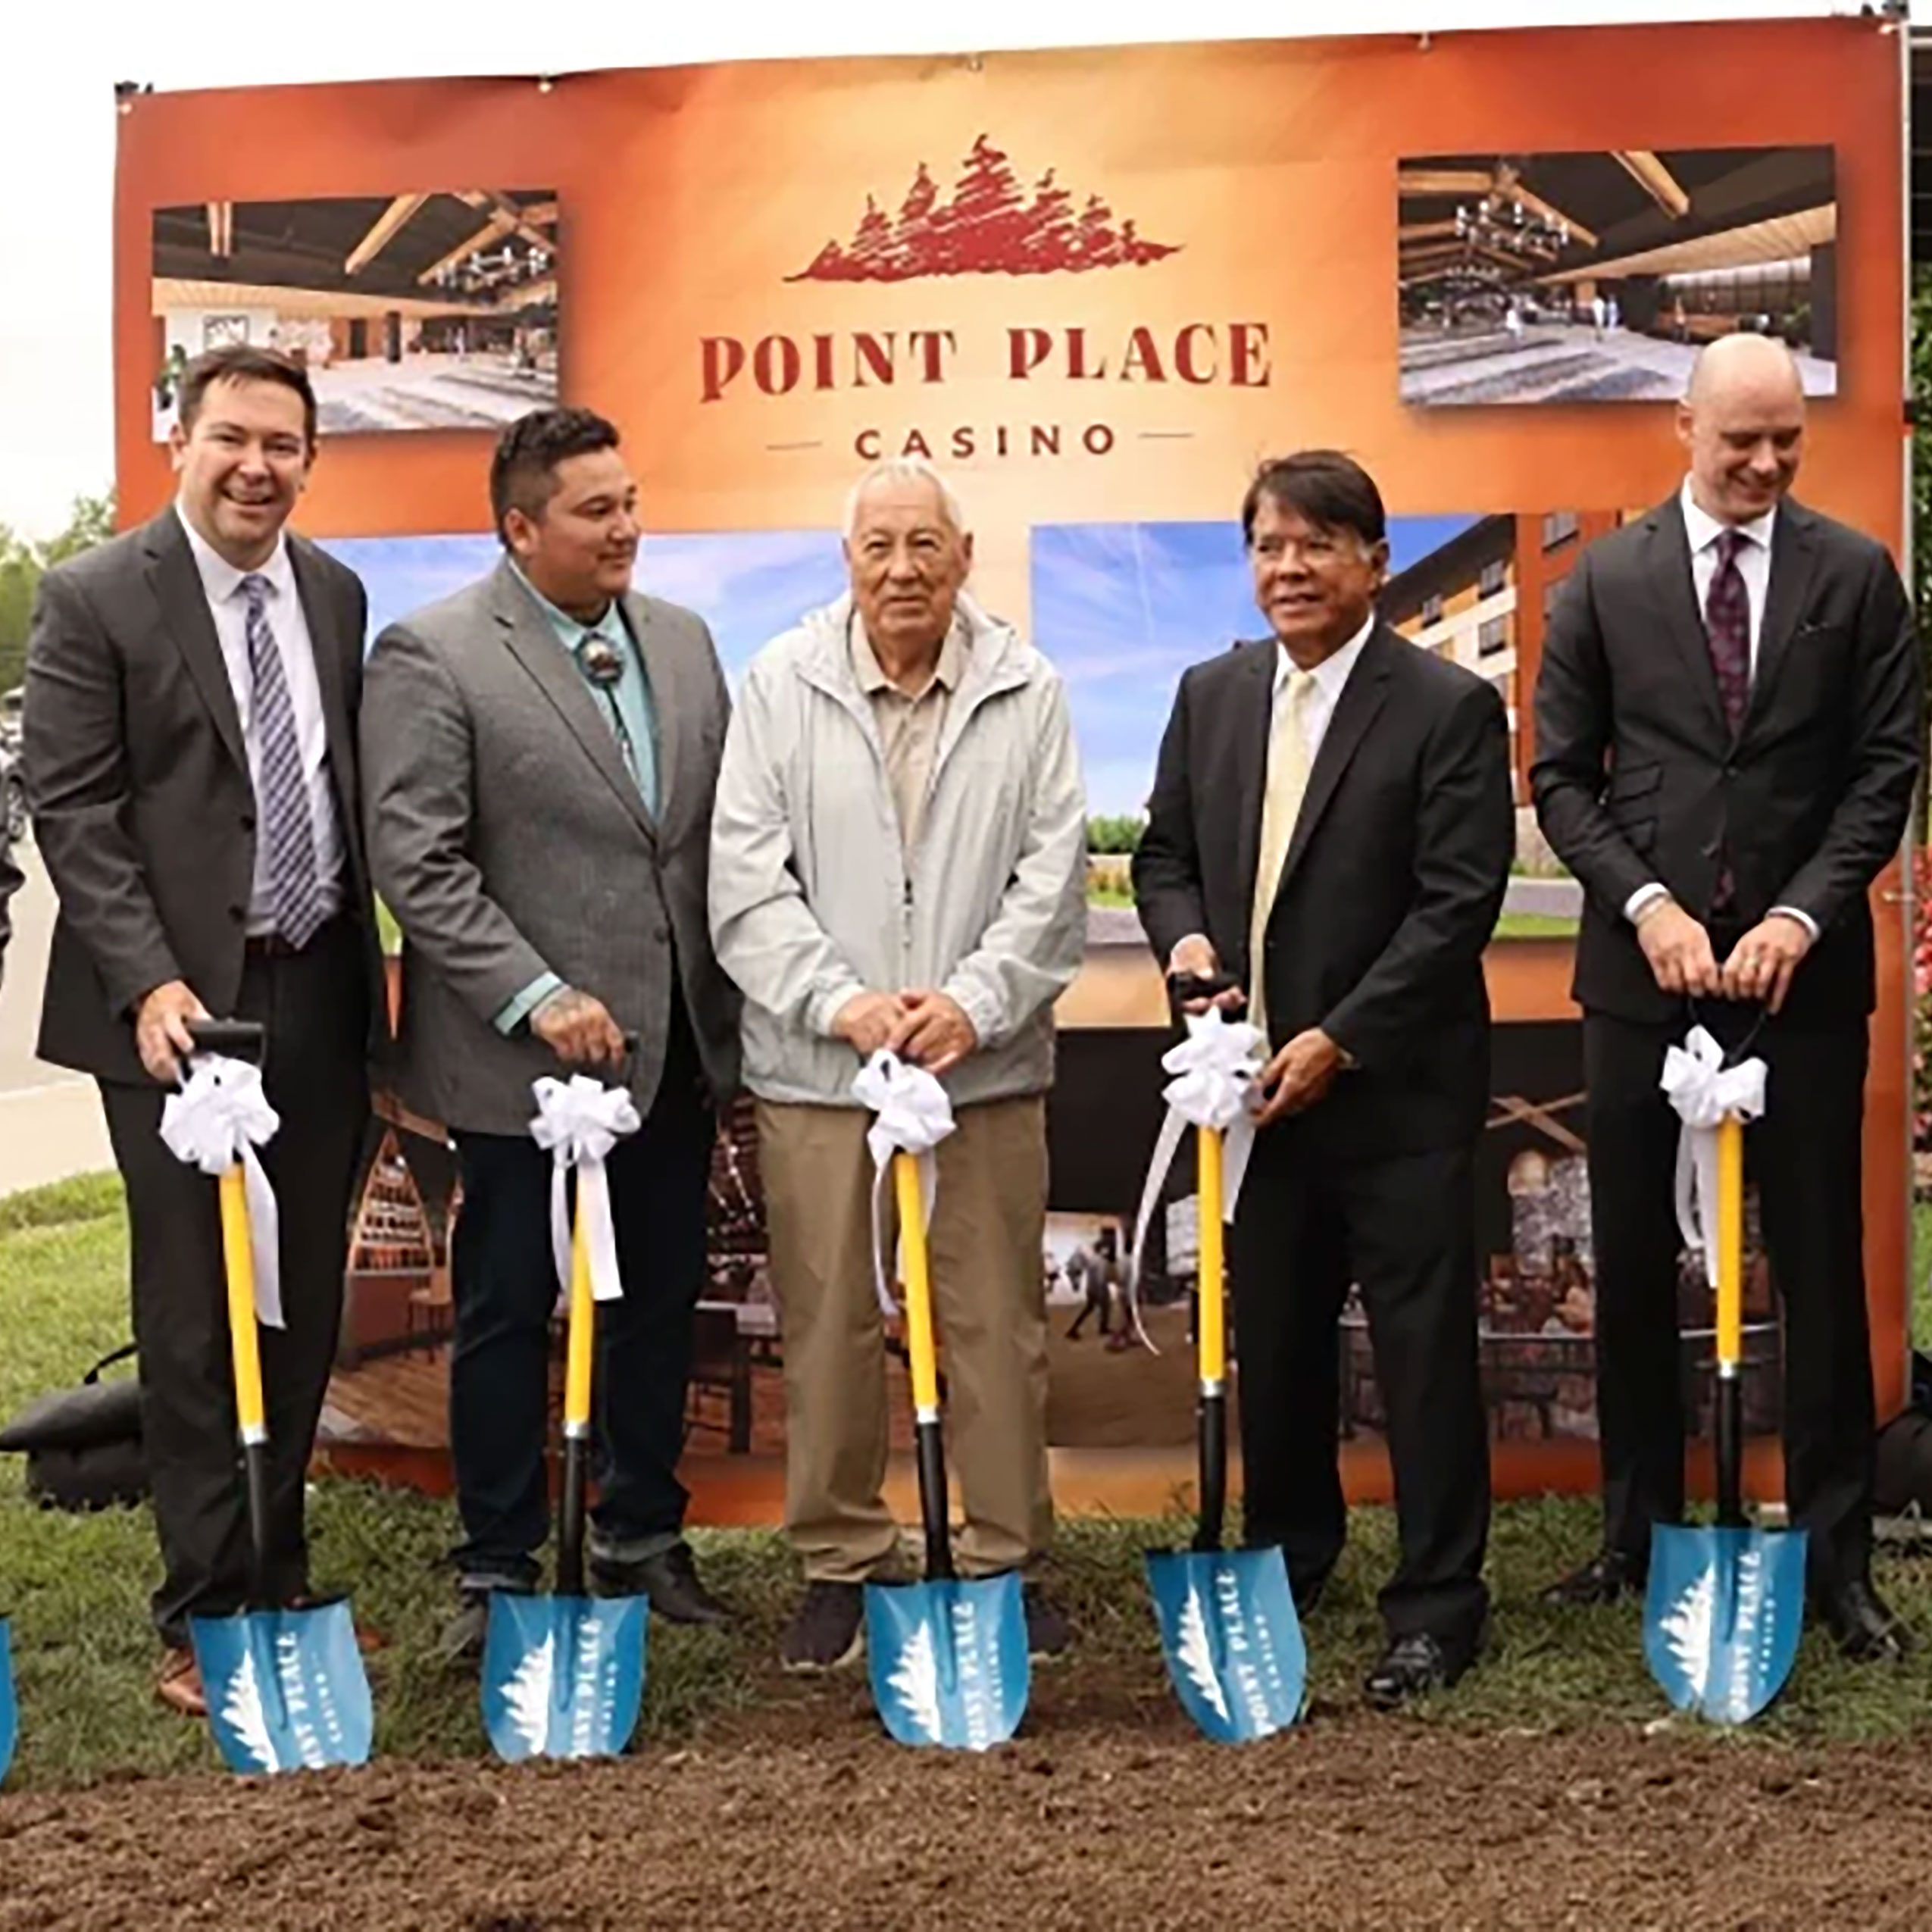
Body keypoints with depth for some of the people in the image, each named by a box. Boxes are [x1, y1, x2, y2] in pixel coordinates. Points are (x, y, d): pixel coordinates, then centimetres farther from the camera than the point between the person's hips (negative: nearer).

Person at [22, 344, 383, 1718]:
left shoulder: (336, 597, 10)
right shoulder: (94, 601, -6)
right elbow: (72, 811, -9)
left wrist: (372, 975, 12)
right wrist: (151, 985, -18)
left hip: (321, 998, 5)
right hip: (182, 1009, -5)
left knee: (307, 1307, 12)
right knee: (196, 1318, 0)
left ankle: (279, 1580, 26)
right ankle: (207, 1619, 10)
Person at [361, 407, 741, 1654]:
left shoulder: (684, 642, 10)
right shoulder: (432, 658, -9)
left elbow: (724, 829, 13)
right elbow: (418, 862, -14)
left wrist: (735, 1009, 6)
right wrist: (538, 1000, -18)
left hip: (678, 1048, 6)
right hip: (525, 1058, -6)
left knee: (661, 1302, 14)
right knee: (508, 1313, 5)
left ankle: (642, 1537, 28)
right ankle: (500, 1570, 17)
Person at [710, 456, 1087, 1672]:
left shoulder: (1028, 691, 3)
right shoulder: (781, 686, 1)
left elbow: (1052, 881, 1)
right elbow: (746, 882, -2)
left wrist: (975, 1002, -13)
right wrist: (841, 1002, -13)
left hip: (987, 1067, 1)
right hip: (817, 1069, 0)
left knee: (998, 1322, 7)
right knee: (828, 1326, 6)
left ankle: (1007, 1558, 20)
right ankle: (842, 1561, 20)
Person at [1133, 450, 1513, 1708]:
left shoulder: (1450, 708, -9)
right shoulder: (1212, 697, 9)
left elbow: (1457, 904, -14)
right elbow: (1166, 852, 16)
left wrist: (1338, 1041, -18)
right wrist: (1187, 940, -6)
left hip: (1399, 1091, -5)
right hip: (1255, 1083, 5)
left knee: (1425, 1351, 2)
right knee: (1272, 1342, 16)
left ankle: (1439, 1604, 13)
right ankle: (1288, 1557, 33)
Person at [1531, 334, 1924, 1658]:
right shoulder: (1607, 580, 3)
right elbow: (1561, 776, 3)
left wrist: (1801, 916, -11)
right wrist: (1647, 904, -10)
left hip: (1804, 969, -1)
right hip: (1645, 967, 1)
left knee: (1821, 1265, 4)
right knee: (1635, 1265, 8)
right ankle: (1637, 1531, 21)